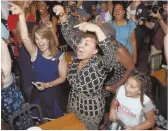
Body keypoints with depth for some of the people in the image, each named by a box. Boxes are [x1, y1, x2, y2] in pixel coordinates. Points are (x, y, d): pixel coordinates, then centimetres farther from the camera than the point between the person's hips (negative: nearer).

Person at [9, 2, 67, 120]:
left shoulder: (59, 55, -12)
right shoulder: (34, 52, -11)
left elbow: (63, 77, -7)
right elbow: (24, 37, -31)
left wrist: (47, 85, -21)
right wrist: (21, 14, -40)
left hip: (54, 93, -1)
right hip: (37, 93, 1)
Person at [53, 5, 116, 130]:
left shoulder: (99, 64, -29)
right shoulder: (79, 54, -12)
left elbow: (110, 55, -51)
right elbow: (69, 33, -8)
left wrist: (97, 29, -60)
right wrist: (62, 15, -24)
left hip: (90, 110, -6)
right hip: (73, 105, 7)